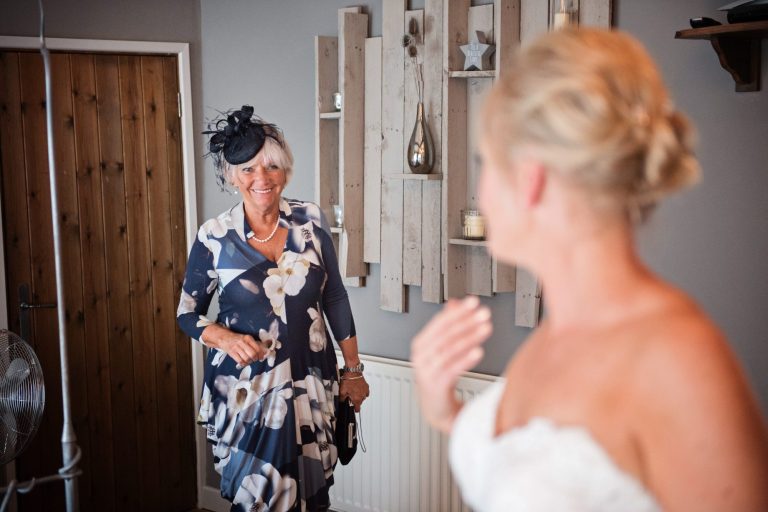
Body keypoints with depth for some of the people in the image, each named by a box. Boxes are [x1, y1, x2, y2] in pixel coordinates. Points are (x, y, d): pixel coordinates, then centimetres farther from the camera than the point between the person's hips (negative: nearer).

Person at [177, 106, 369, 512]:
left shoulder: (311, 221, -2)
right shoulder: (214, 238, -7)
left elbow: (335, 298, 5)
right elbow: (188, 313, 3)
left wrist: (353, 369, 7)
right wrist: (225, 338, -17)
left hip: (310, 386, 2)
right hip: (245, 390, -2)